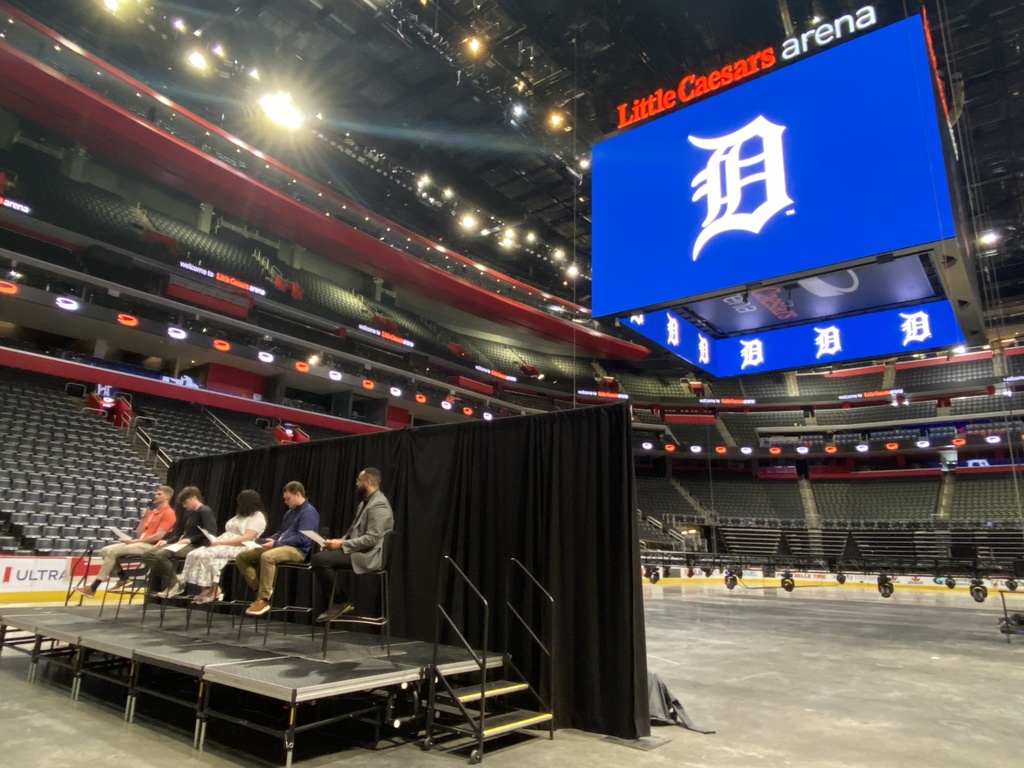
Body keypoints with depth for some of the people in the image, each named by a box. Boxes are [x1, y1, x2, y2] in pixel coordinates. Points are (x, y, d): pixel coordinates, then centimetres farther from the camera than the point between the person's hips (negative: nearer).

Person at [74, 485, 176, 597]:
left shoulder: (168, 513, -8)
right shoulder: (152, 512, 20)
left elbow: (159, 536, -17)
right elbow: (139, 534, 16)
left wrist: (136, 541, -14)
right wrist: (144, 517, 7)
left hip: (150, 546, -9)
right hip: (141, 543, 9)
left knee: (111, 551, -20)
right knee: (104, 550, -1)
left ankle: (93, 588, -15)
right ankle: (123, 577, 2)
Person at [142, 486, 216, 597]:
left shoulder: (205, 512, -8)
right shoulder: (189, 513, 21)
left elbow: (210, 534, -20)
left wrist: (190, 540, -20)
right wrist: (167, 541, 10)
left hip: (195, 546, -10)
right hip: (183, 544, 10)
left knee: (161, 555, -30)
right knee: (147, 555, -3)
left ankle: (173, 585, -13)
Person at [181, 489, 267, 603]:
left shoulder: (258, 517, -6)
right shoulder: (241, 515, 25)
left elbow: (246, 538, -17)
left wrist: (220, 542, -19)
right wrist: (215, 540, -1)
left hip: (240, 548, -9)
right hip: (223, 545, 9)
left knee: (204, 555, -26)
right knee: (194, 554, -10)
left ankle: (212, 589, -11)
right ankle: (210, 589, -15)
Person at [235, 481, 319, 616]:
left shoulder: (309, 512, -9)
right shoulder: (290, 512, 21)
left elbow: (302, 538, -19)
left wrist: (276, 543, -18)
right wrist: (268, 540, 6)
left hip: (297, 550, -10)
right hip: (281, 546, 10)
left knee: (267, 557, -39)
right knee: (241, 557, -1)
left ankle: (264, 599, -29)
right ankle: (260, 592, -7)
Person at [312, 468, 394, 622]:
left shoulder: (379, 505, -17)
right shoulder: (365, 502, 17)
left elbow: (371, 539, -23)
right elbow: (354, 530, 21)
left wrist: (341, 544, -19)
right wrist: (339, 542, 3)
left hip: (368, 555, -10)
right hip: (358, 551, 10)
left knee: (320, 559, -20)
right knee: (319, 557, 5)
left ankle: (341, 602, -6)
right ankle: (335, 601, 7)